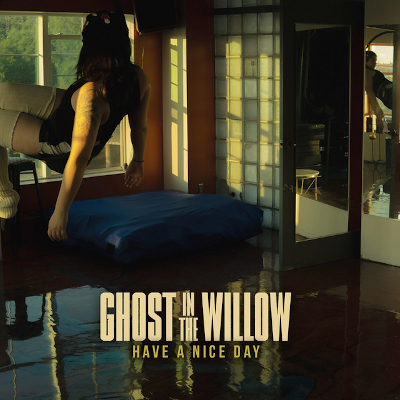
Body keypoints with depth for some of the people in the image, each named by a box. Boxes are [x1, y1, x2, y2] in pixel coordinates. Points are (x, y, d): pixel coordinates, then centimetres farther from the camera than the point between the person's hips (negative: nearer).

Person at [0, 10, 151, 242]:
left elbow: (79, 160, -40)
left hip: (58, 142, -8)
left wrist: (60, 214, -31)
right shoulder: (139, 77, -21)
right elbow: (140, 127, -5)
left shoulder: (92, 95, -44)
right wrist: (138, 161, 14)